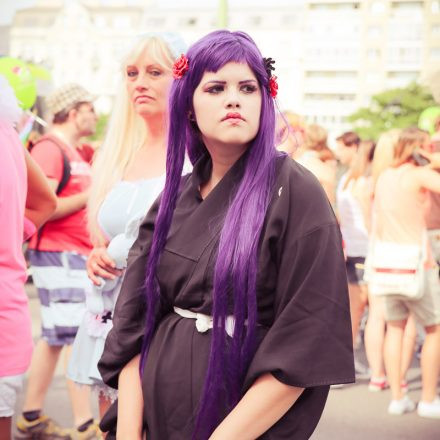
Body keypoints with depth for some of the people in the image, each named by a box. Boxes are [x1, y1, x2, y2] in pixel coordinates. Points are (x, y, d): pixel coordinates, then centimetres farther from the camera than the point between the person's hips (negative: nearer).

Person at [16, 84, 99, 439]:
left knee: (54, 338, 13)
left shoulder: (74, 153, 19)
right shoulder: (49, 149, -12)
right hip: (58, 254, -10)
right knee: (78, 339, -9)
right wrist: (90, 194, -15)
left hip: (76, 256, 10)